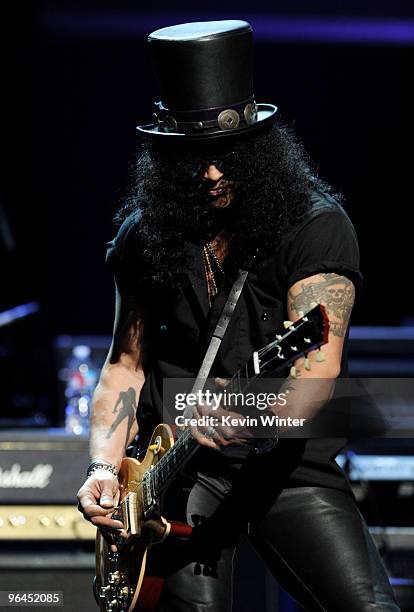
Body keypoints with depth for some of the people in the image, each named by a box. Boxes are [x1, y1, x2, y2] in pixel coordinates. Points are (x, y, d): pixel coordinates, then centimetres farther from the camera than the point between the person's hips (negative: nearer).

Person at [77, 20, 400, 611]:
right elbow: (125, 363, 13)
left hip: (291, 465, -2)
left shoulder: (318, 228, -7)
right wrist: (105, 467, -3)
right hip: (180, 467, 2)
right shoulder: (145, 237, 6)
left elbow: (315, 374, -17)